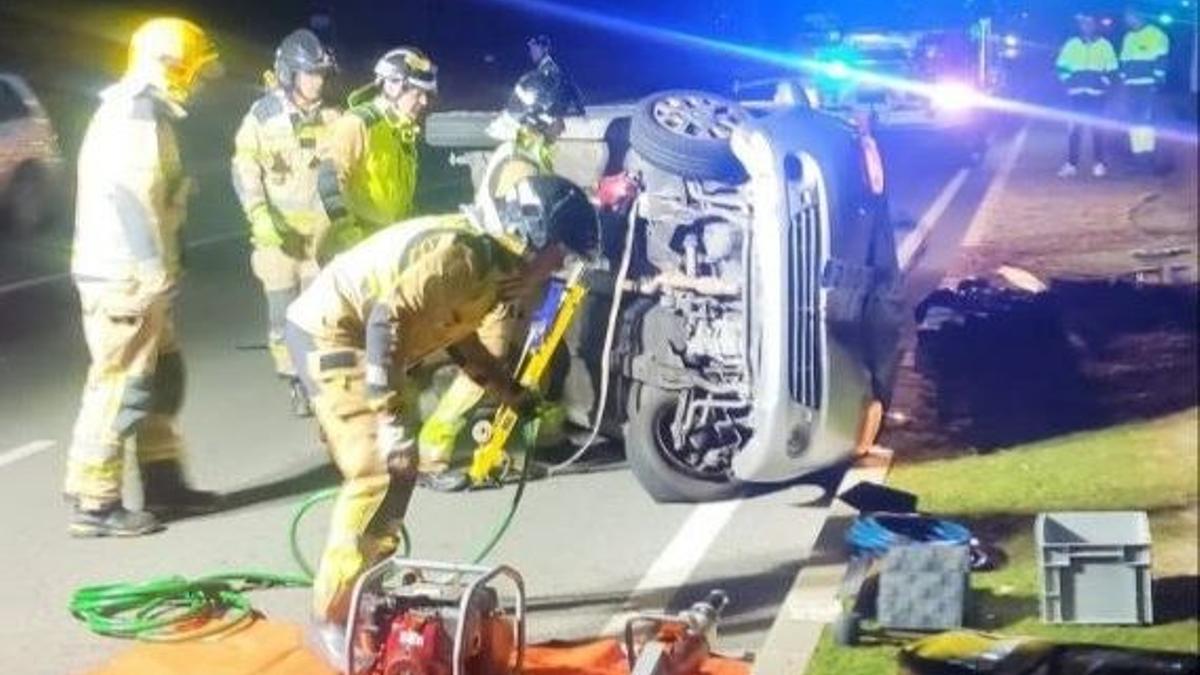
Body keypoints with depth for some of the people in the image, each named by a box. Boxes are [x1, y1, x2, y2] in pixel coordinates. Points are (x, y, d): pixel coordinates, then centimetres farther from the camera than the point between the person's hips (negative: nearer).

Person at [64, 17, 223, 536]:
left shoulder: (142, 113, 19)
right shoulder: (135, 114, -14)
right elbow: (130, 196, -24)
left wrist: (157, 267, 21)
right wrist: (157, 268, -25)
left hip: (133, 273, 11)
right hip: (124, 276, -11)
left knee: (162, 377, 15)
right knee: (120, 385, -7)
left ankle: (163, 481, 23)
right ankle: (92, 503, -3)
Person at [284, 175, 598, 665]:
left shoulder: (494, 263, 7)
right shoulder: (463, 251, -24)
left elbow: (461, 338, 21)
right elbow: (387, 320, -31)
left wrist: (513, 394, 21)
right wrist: (392, 418, -31)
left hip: (358, 336, 10)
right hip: (331, 332, -10)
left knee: (398, 468, 16)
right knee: (379, 472, -16)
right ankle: (333, 619, -9)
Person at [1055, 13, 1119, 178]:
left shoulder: (1105, 46, 6)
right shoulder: (1071, 45, 11)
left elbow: (1112, 70, 6)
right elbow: (1061, 66, 11)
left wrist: (1103, 83, -7)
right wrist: (1069, 80, -2)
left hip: (1097, 94, -1)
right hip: (1077, 93, 1)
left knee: (1096, 128, -1)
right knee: (1075, 128, -1)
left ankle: (1099, 164, 6)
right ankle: (1071, 164, 1)